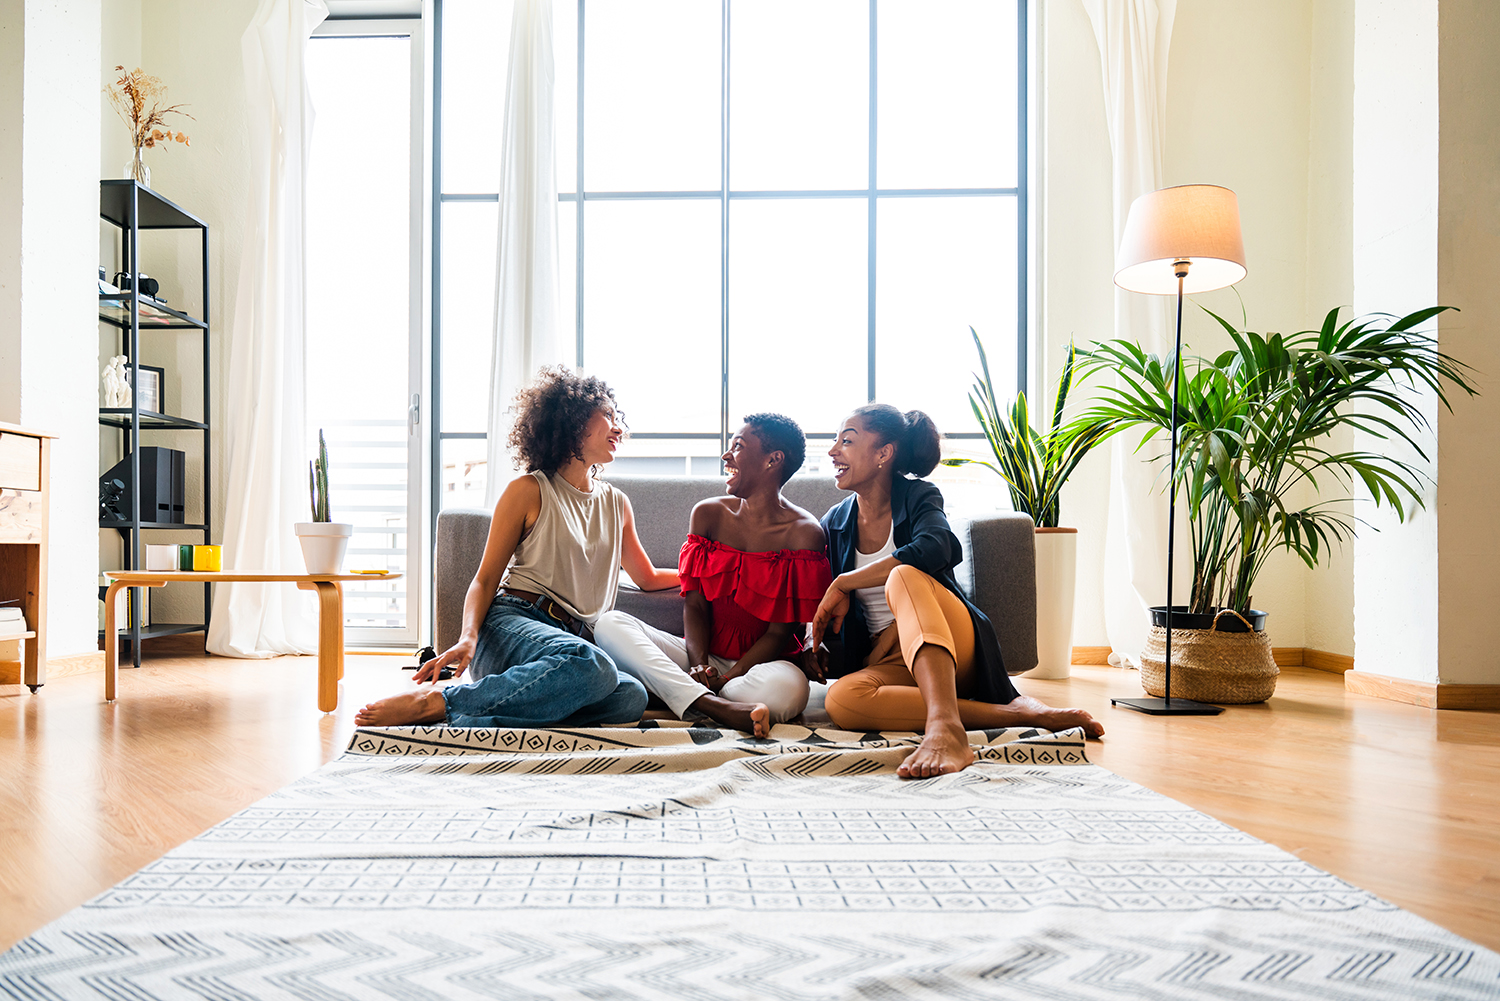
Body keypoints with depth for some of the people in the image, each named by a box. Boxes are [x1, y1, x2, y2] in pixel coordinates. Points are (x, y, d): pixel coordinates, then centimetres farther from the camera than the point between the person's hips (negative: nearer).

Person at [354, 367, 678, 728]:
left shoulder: (617, 505, 23)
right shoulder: (529, 491, 6)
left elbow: (648, 578, 37)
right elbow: (485, 580, 1)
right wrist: (468, 637, -17)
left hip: (572, 639, 5)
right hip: (511, 623, -5)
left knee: (631, 696, -33)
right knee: (593, 667, -40)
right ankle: (435, 702, -31)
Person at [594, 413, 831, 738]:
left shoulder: (804, 534, -5)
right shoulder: (708, 514, 9)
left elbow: (780, 632, -8)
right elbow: (695, 604, 3)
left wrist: (727, 678, -21)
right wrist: (699, 664, -17)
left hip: (759, 663, -4)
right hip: (705, 657, 5)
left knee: (786, 687, -40)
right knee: (611, 624, -20)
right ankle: (715, 705, -37)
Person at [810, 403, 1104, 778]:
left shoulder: (918, 496, 1)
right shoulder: (833, 525, 13)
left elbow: (934, 549, -24)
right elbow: (823, 615, 17)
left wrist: (844, 583, -17)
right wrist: (815, 650, -7)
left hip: (951, 645, -3)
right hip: (886, 660, 3)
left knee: (904, 576, -34)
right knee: (841, 698, -33)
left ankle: (944, 726, -54)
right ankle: (1015, 712, -34)